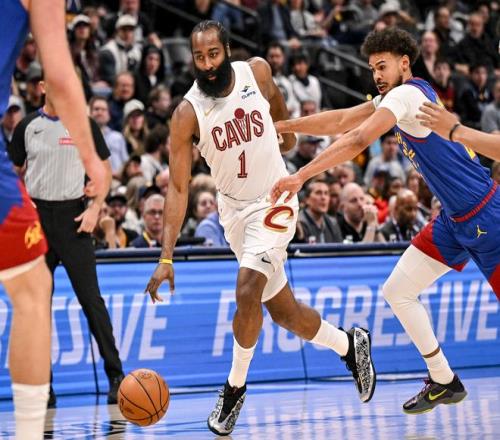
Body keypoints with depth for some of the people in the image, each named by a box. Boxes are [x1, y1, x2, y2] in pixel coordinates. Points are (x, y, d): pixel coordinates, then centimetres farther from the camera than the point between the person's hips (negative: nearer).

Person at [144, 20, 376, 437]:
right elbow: (178, 187, -17)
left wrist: (288, 133, 31)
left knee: (247, 290, -23)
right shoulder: (187, 114, -17)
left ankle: (235, 387, -5)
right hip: (235, 209, 2)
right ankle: (350, 345, 36)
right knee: (284, 311, 10)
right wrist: (166, 258, -24)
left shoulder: (257, 72, -13)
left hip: (274, 200, -2)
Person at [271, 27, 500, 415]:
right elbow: (341, 121, 13)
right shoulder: (396, 96, 12)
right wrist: (280, 126, 9)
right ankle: (444, 382, 15)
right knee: (398, 290, 7)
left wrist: (301, 176, -31)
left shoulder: (407, 94, -17)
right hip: (455, 219, 10)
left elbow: (358, 140, -28)